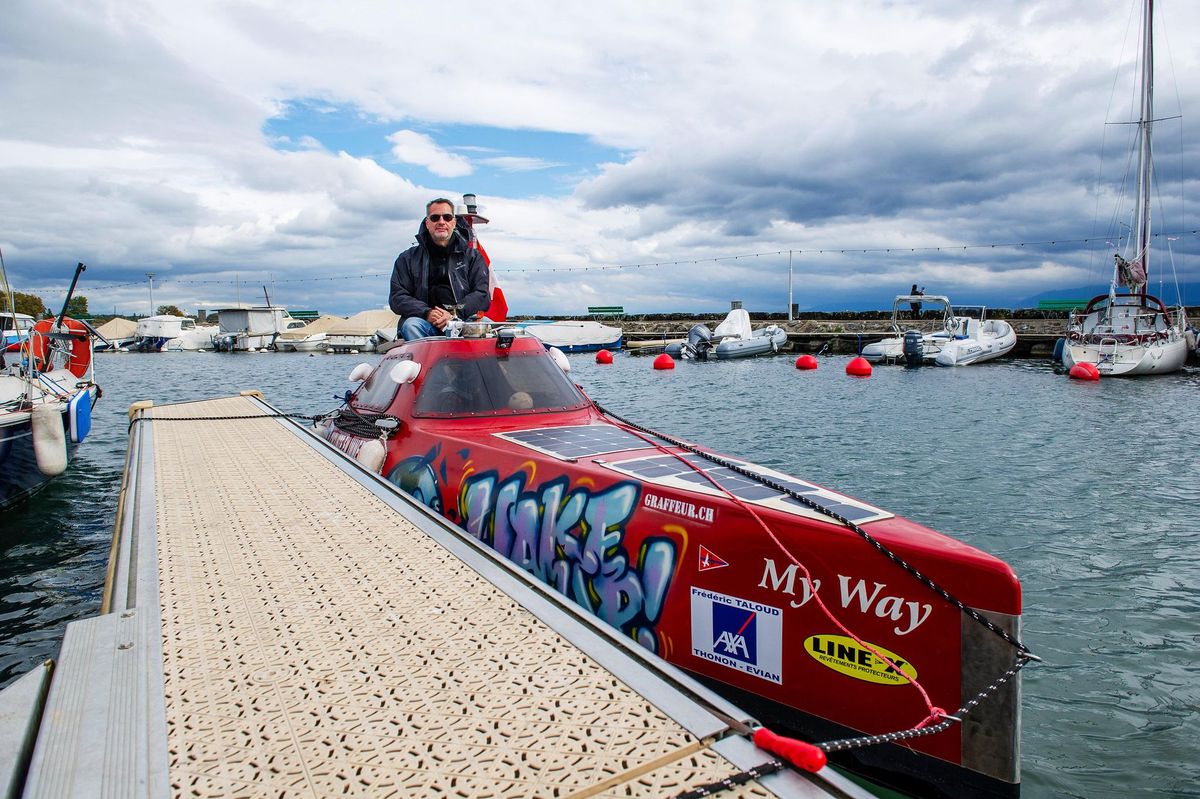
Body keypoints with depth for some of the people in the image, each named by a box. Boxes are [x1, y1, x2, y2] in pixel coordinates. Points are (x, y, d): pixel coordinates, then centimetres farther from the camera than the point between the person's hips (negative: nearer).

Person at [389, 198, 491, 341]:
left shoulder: (472, 256, 19)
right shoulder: (408, 258, 18)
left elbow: (482, 294, 6)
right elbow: (397, 297, 9)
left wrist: (455, 315, -12)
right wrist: (426, 313, -11)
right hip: (425, 323, 1)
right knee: (410, 325, -33)